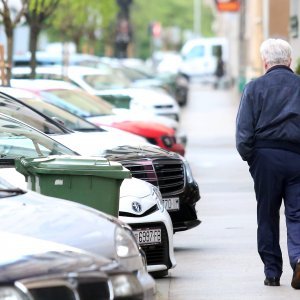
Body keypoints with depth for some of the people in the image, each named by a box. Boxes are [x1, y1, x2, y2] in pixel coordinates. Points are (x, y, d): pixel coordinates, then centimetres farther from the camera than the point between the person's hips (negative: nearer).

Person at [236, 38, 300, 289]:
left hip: (266, 156, 0)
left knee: (267, 216, 9)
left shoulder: (255, 88, 1)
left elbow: (244, 130, -4)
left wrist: (248, 157, 7)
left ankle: (272, 272, 13)